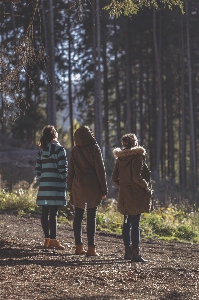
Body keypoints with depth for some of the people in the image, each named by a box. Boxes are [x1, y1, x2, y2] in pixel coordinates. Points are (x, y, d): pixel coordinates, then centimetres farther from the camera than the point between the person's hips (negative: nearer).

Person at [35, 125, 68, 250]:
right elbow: (63, 169, -10)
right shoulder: (59, 149, -6)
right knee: (53, 213, -8)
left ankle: (47, 238, 13)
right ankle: (53, 239, -11)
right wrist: (64, 183, -2)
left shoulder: (42, 150, 12)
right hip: (56, 185, -6)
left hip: (44, 185, 6)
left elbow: (38, 169, 11)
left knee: (45, 212, 8)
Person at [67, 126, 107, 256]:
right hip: (93, 187, -3)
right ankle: (91, 248, -3)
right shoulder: (94, 149, -7)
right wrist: (103, 189, -3)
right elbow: (100, 170, -8)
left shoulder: (75, 151, 3)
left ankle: (79, 246, 9)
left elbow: (70, 170, 6)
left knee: (78, 216, 10)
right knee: (91, 217, -1)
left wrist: (70, 188, 14)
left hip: (78, 187, 3)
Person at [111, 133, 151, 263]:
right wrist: (147, 187, -6)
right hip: (136, 195, -7)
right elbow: (137, 177, -20)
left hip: (124, 195, 7)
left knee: (127, 223, 15)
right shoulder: (137, 156, -13)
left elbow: (114, 177, 10)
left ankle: (128, 251, 21)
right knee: (135, 224, -6)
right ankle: (135, 253, -7)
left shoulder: (120, 158, 8)